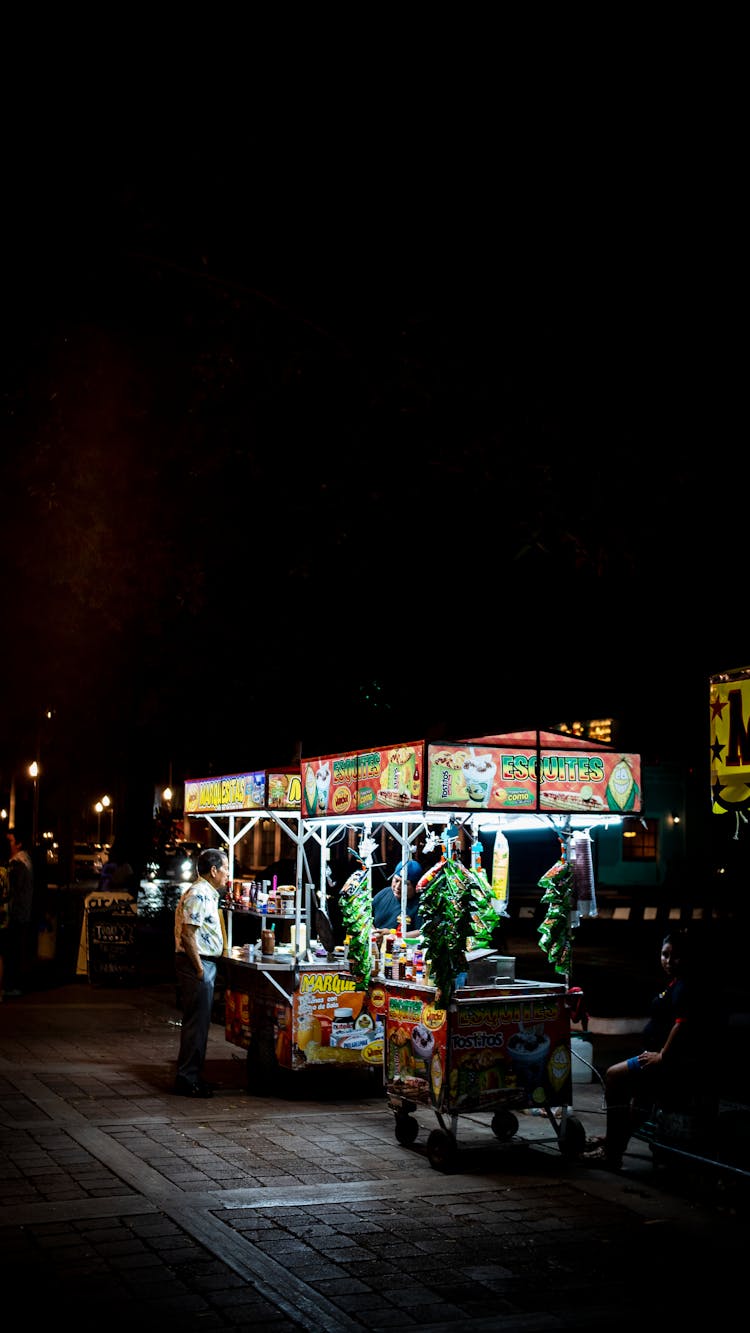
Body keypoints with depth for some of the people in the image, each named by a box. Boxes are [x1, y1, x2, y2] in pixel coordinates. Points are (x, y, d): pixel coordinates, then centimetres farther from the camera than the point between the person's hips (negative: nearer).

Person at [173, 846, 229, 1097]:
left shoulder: (208, 894, 17)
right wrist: (199, 968, -21)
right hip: (196, 964, -11)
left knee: (198, 1022, 15)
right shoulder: (198, 895, -17)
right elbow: (187, 934, -22)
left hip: (204, 964, 11)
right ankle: (187, 1079, -1)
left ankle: (191, 1075, 23)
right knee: (197, 1022, -6)